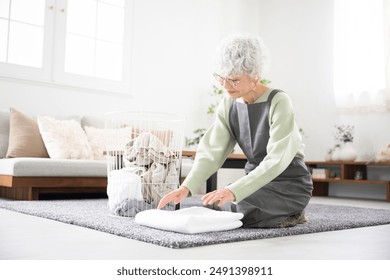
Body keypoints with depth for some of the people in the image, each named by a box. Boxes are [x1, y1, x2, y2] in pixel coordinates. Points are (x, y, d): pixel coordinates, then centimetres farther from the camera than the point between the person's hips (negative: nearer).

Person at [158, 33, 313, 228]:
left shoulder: (278, 103, -21)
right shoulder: (229, 104, -3)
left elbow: (276, 160, -30)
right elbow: (211, 152, -10)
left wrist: (234, 191, -42)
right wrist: (187, 187, -26)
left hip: (290, 183, -6)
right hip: (257, 179, 7)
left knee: (235, 209, -27)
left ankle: (290, 215, 0)